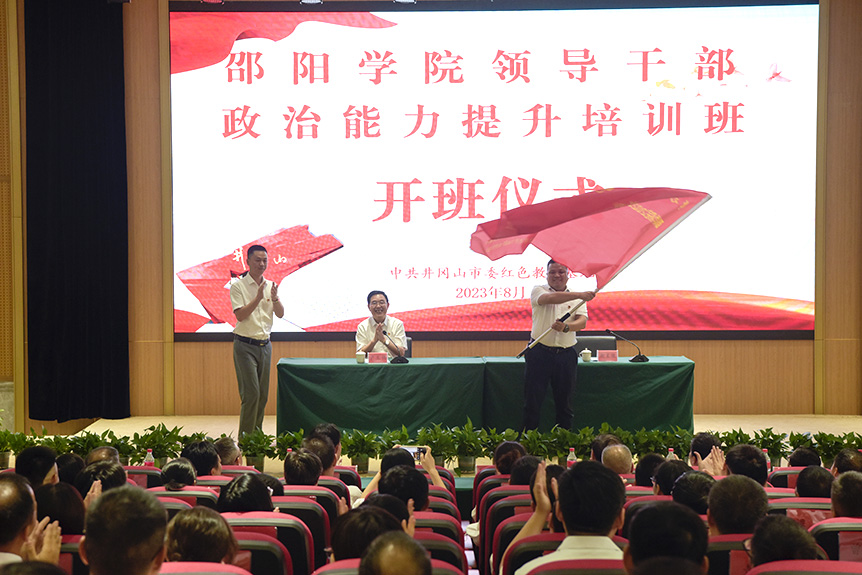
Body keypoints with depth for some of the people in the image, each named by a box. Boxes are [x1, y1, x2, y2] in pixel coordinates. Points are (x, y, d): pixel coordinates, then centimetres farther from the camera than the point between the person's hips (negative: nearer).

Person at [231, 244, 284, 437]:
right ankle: (245, 438, -3)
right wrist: (258, 298, -23)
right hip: (245, 345, -6)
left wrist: (275, 298, -16)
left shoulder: (271, 286, 10)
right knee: (251, 393, -10)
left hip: (265, 344, 6)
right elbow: (240, 315, -15)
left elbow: (280, 314, 2)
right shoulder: (238, 286, -6)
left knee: (263, 394, 7)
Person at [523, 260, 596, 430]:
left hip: (566, 355, 2)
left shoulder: (577, 299, 10)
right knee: (532, 401, 0)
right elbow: (550, 298, -20)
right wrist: (579, 295, -31)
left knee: (564, 403, 7)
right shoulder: (539, 290, 3)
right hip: (539, 353, -2)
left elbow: (582, 322, -4)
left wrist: (566, 327, -25)